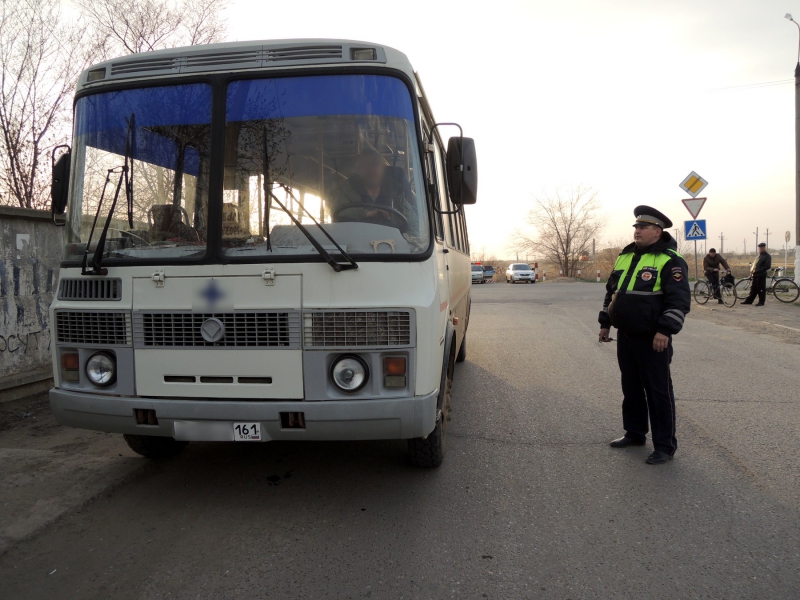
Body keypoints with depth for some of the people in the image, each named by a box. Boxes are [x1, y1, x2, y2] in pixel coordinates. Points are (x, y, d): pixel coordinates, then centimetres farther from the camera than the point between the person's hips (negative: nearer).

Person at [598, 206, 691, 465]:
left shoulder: (670, 260, -10)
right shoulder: (624, 257, 13)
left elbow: (680, 300, -16)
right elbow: (611, 291, 21)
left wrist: (665, 330, -23)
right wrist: (605, 323, 18)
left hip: (652, 339, -7)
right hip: (625, 337, 7)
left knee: (658, 392, 0)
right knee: (631, 388, 16)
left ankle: (665, 446, 9)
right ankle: (634, 433, 31)